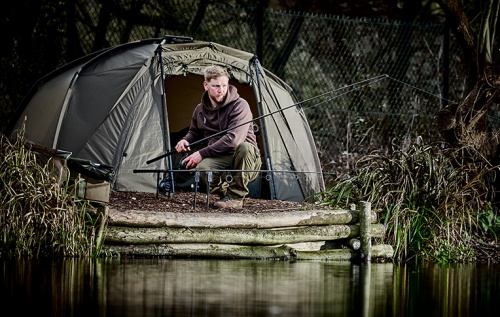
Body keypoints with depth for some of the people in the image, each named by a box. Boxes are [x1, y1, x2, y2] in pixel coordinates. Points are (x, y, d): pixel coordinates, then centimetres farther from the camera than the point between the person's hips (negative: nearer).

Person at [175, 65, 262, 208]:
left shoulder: (239, 105, -14)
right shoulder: (200, 110, 6)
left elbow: (233, 139, -26)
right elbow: (194, 133, 26)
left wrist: (202, 153, -25)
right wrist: (185, 141, 0)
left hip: (246, 162, -3)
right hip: (219, 159, 3)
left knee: (244, 147, -40)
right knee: (202, 168, -33)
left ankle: (235, 197, -22)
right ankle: (227, 193, -4)